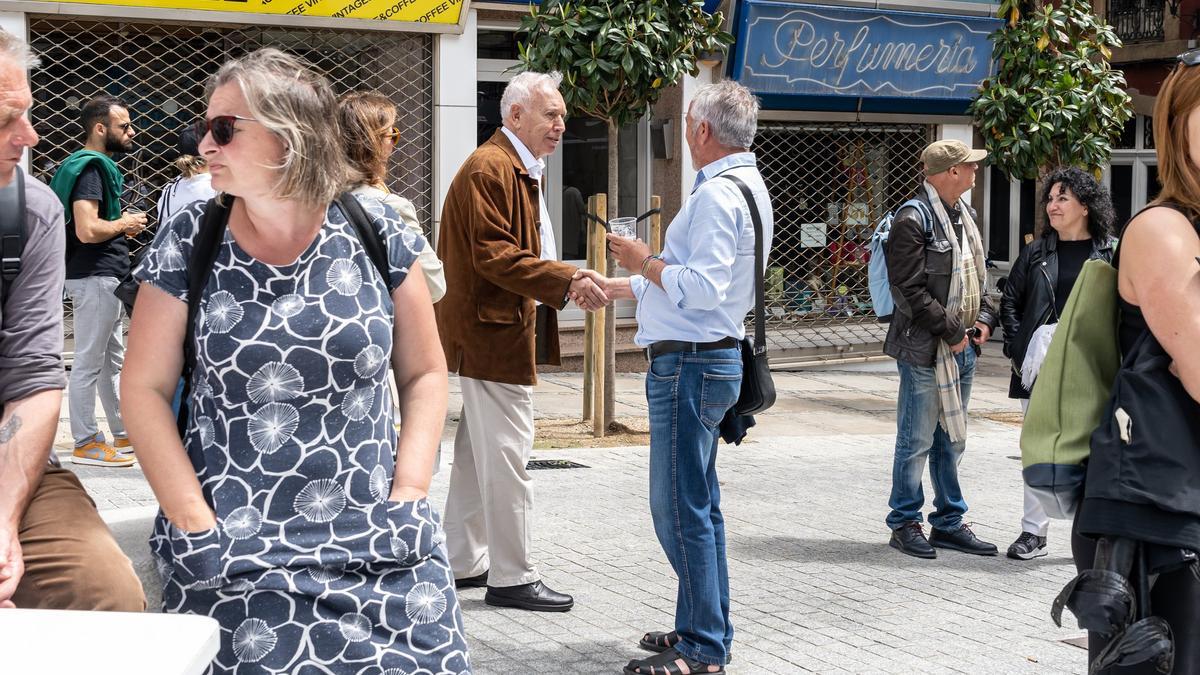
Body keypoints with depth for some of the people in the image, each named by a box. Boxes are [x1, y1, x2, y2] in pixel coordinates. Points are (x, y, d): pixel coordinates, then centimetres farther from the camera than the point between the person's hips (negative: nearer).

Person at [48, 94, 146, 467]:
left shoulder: (96, 165, 16)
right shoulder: (90, 168, -16)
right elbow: (87, 230, -27)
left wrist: (122, 225, 11)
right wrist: (123, 224, -11)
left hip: (104, 276, 11)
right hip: (95, 278, -11)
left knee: (113, 361, 16)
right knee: (89, 363, -4)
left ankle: (124, 435, 24)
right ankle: (85, 443, 2)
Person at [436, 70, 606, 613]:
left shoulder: (518, 169, 19)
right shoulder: (490, 169, -15)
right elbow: (494, 256, -22)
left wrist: (565, 283, 10)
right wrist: (566, 280, -25)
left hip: (494, 333, 11)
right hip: (494, 334, -11)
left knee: (479, 454, 17)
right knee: (507, 457, -6)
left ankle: (463, 562, 26)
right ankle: (512, 578, 0)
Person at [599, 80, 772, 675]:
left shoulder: (716, 195, -17)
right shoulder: (748, 186, 16)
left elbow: (702, 289, -24)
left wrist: (644, 261, -10)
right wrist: (615, 286, 28)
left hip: (689, 364, -11)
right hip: (709, 358, 11)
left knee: (679, 508, -7)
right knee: (698, 505, 17)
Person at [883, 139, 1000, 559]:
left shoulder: (962, 214, 15)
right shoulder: (913, 220, -13)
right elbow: (910, 289, -18)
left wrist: (984, 318, 8)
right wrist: (950, 331, -16)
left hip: (962, 348, 9)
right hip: (924, 350, -9)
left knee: (952, 440, 15)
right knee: (917, 441, -1)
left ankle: (948, 522, 24)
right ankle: (905, 524, 10)